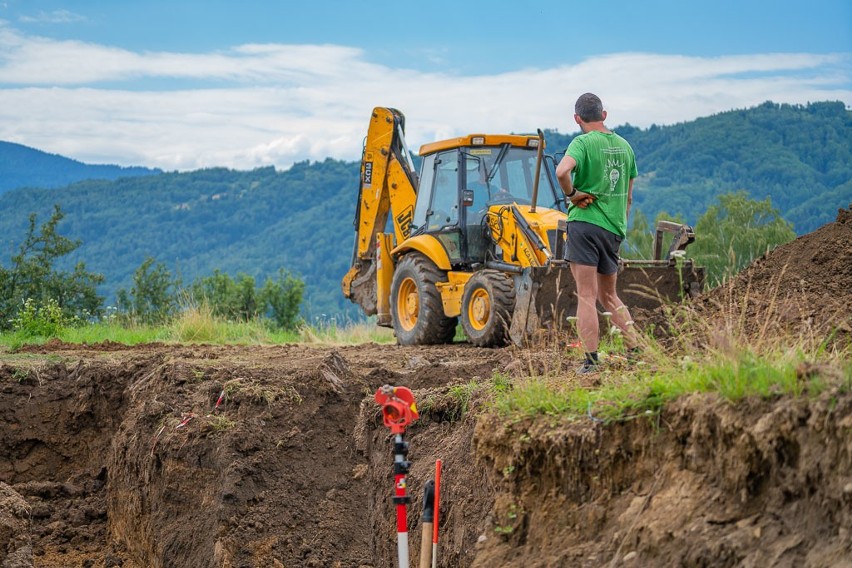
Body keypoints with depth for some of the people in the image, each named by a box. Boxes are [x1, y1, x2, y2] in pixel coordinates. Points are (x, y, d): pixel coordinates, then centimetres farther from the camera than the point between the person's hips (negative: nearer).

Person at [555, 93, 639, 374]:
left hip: (585, 223, -6)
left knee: (586, 296, -3)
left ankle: (591, 361, -6)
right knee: (609, 296, 18)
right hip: (614, 229, 6)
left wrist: (572, 194, -12)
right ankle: (636, 350, 13)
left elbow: (562, 171, -29)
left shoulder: (583, 143, -8)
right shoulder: (624, 145, 12)